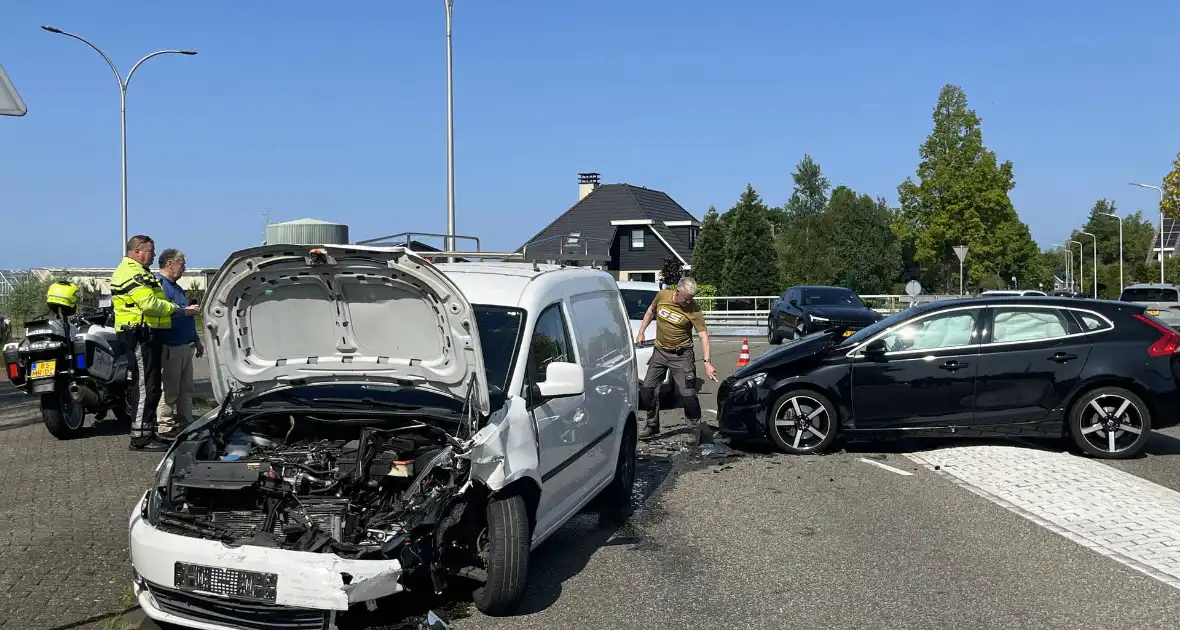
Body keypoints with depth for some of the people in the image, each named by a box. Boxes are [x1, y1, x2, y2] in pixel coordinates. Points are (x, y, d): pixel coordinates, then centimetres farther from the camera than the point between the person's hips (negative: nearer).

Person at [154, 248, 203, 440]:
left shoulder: (176, 287, 22)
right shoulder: (159, 284, -11)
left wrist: (196, 340, 29)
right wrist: (186, 311, -22)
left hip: (185, 346, 10)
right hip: (170, 347, -10)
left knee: (186, 389, 14)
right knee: (169, 390, -6)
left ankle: (185, 423, 21)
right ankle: (165, 427, 0)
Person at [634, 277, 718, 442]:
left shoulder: (693, 310, -18)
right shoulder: (662, 295, -7)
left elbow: (703, 335, -21)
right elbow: (651, 311, 13)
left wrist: (707, 361, -31)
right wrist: (641, 332, 10)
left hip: (681, 355, -4)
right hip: (659, 352, 4)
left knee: (688, 394, -8)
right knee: (646, 389, 6)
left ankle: (696, 427, 11)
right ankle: (652, 425, 24)